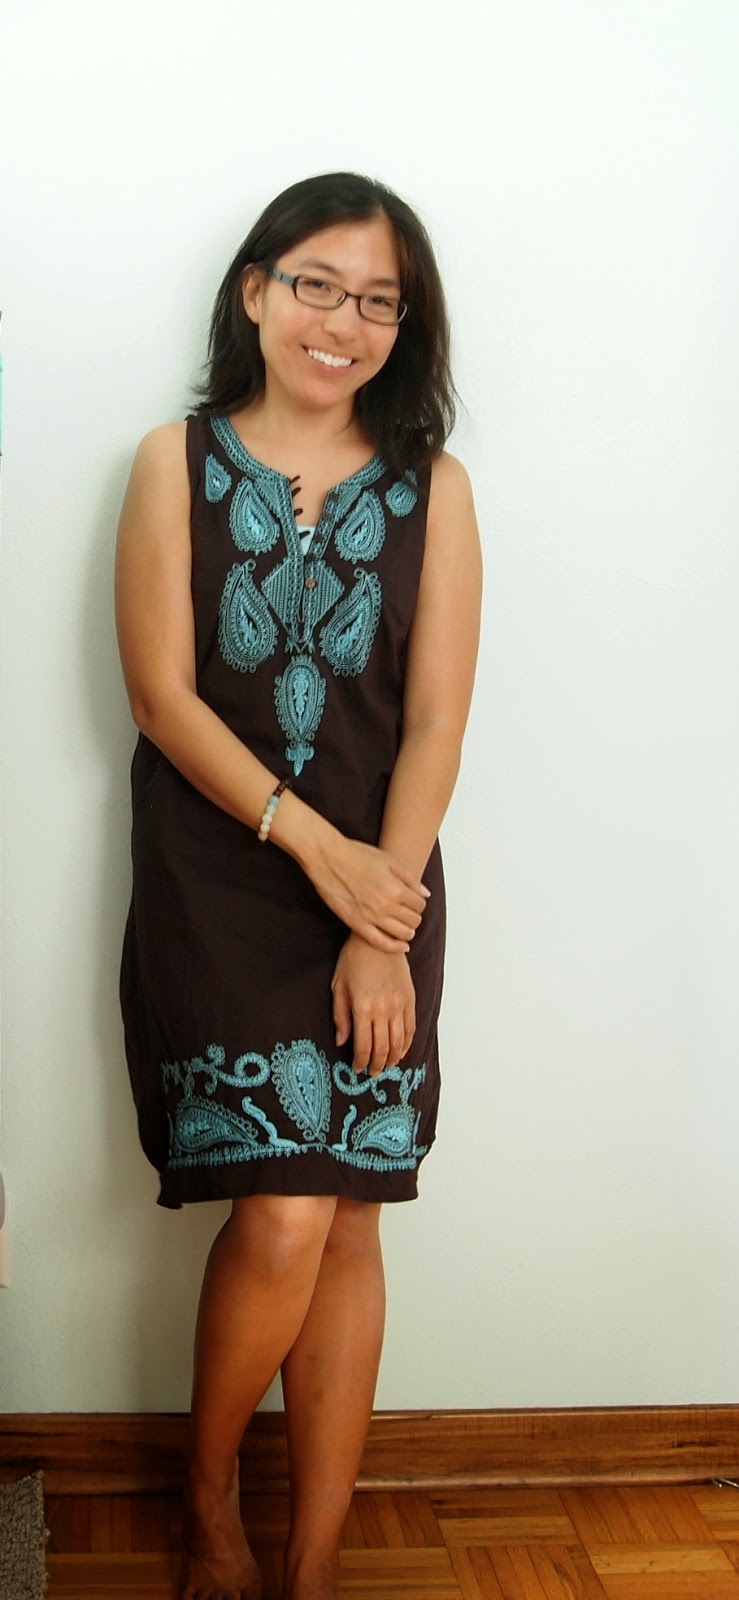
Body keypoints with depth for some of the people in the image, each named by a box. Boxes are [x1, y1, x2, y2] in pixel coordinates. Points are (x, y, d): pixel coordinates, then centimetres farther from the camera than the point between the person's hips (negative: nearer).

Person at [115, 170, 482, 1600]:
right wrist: (314, 842, -16)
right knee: (282, 1223, -10)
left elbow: (435, 720, -1)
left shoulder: (432, 488, 4)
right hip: (215, 882, -2)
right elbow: (162, 694, -5)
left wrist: (382, 927, -11)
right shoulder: (177, 463, 2)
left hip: (381, 889, 2)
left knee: (348, 1225, 4)